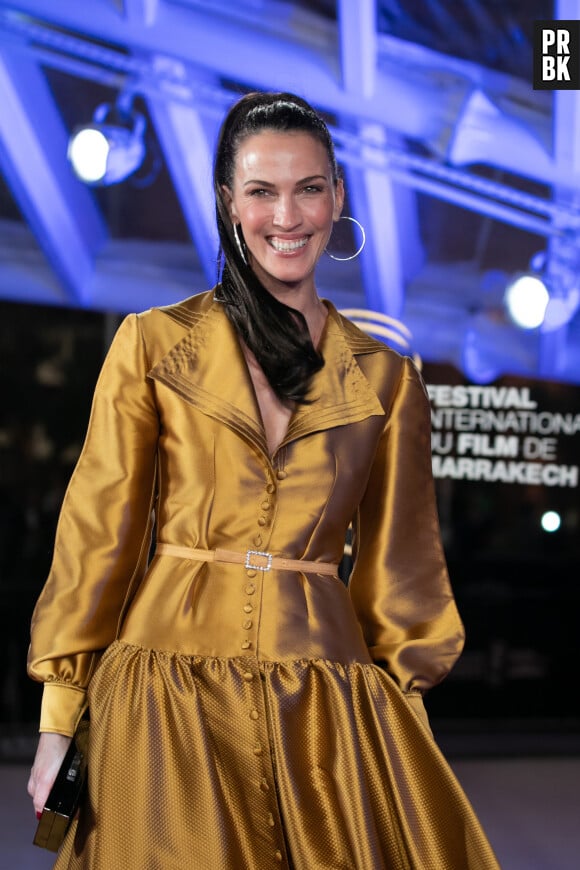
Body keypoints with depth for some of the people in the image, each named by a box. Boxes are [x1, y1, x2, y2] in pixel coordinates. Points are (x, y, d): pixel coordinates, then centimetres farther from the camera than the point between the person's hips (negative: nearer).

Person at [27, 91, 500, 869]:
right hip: (168, 681, -1)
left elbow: (398, 567, 12)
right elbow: (98, 529, 2)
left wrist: (406, 724, 7)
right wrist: (58, 716, -2)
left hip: (324, 691, 2)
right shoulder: (153, 343, 4)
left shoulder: (384, 379, 9)